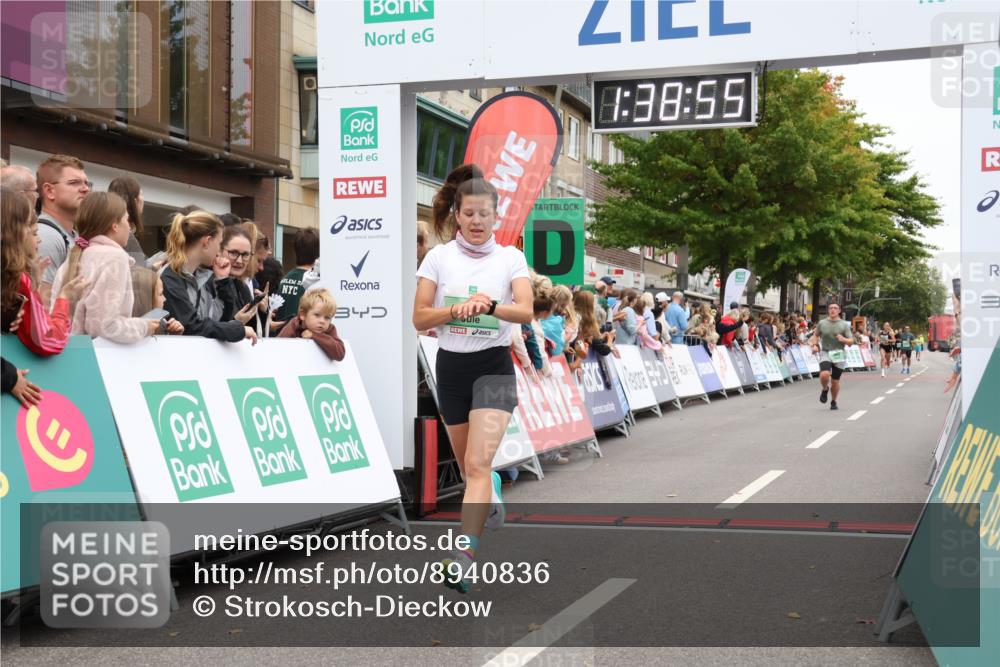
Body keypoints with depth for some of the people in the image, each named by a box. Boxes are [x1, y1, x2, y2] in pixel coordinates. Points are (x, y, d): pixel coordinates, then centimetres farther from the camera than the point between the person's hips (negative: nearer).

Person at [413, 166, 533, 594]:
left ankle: (463, 558, -21)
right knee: (467, 463, 15)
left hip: (493, 366, -3)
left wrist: (490, 306, -31)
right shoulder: (438, 257, 1)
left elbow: (526, 311, -14)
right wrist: (456, 309, -20)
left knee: (478, 463, -16)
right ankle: (492, 502, 48)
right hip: (451, 366, 3)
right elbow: (419, 318, -3)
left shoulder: (511, 257, -1)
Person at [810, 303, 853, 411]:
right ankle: (825, 389, 8)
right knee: (824, 374, -25)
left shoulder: (844, 325, 1)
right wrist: (815, 345, 2)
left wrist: (844, 340, -22)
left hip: (839, 355, 0)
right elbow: (815, 335, 20)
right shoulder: (822, 323, 4)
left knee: (835, 381, 4)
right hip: (825, 353, 0)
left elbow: (851, 341, 0)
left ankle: (833, 402, 26)